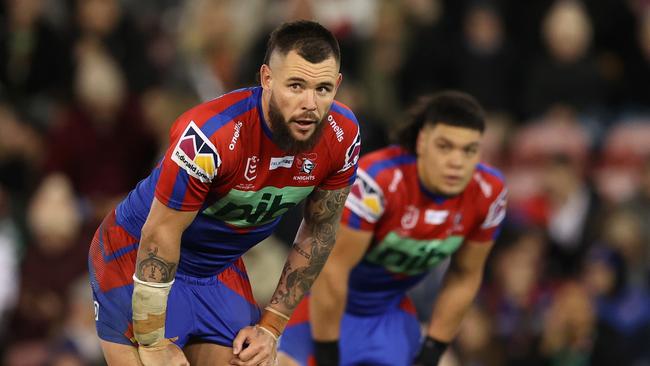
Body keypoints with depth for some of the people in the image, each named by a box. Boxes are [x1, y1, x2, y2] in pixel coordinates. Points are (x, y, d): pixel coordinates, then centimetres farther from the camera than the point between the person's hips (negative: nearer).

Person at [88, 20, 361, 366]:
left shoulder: (342, 136, -16)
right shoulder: (211, 135, -33)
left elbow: (319, 231, 0)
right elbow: (161, 234, -25)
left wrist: (270, 327, 1)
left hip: (222, 268, 6)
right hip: (136, 257, -5)